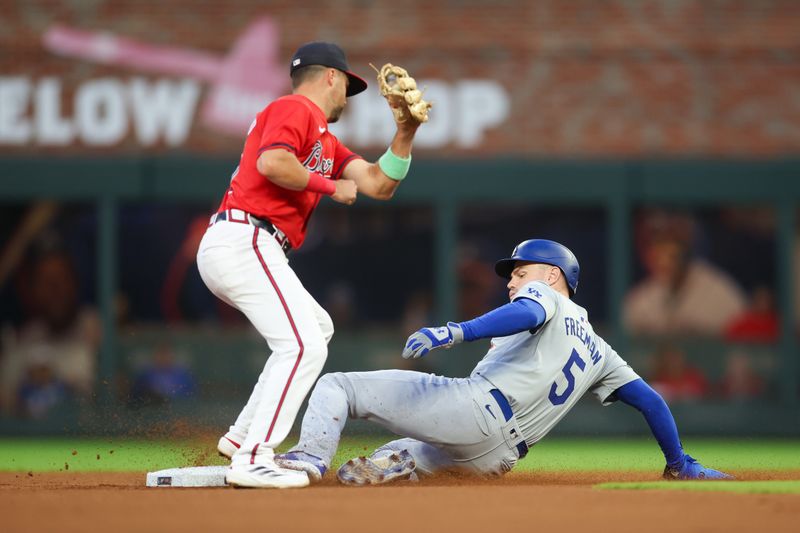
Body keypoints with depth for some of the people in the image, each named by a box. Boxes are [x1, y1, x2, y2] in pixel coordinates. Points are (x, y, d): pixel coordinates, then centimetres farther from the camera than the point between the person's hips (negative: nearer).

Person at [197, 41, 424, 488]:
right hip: (244, 242, -11)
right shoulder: (294, 109, -3)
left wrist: (405, 133, 10)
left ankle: (243, 437, 21)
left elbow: (379, 185, 20)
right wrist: (332, 185, -8)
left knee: (317, 330, 25)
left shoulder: (327, 142, 26)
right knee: (304, 347, -18)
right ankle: (253, 460, -25)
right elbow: (271, 163, -21)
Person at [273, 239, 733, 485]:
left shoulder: (544, 295, 12)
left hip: (476, 406, -7)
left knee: (334, 385, -5)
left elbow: (526, 314, -13)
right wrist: (680, 464, 38)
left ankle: (311, 456, -32)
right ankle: (394, 464, 2)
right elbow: (649, 398, 29)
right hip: (497, 457, 7)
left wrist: (455, 332, -31)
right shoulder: (598, 351, 33)